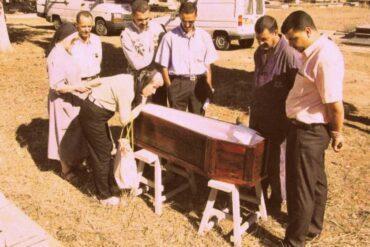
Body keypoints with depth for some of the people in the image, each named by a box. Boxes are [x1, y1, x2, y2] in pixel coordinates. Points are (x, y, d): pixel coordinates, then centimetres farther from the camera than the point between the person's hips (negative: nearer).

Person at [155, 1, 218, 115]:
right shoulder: (170, 37, -3)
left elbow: (207, 65, 8)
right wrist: (170, 88, -7)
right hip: (178, 84, -2)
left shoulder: (204, 36, 5)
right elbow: (164, 66, 0)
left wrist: (209, 88, 3)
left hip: (199, 83, 2)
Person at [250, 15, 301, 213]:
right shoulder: (259, 53, 7)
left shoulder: (290, 55, -18)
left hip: (278, 119, -7)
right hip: (258, 115, 7)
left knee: (276, 160, 7)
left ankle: (277, 200, 24)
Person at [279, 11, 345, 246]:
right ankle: (313, 227, 42)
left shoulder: (326, 57, -25)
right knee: (316, 181, 23)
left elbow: (335, 103, -23)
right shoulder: (316, 51, 7)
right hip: (310, 129, 10)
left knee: (300, 187, 2)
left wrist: (337, 133, -9)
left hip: (309, 131, -10)